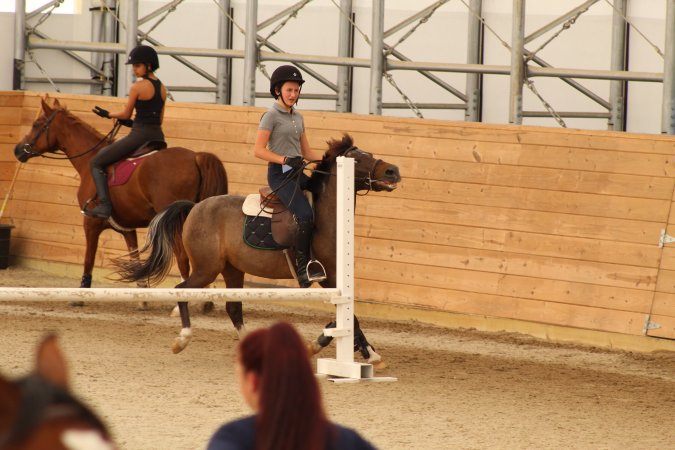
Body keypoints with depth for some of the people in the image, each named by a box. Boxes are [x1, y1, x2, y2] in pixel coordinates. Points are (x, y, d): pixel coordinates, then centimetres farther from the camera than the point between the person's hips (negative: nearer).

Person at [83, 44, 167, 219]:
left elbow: (126, 114, -4)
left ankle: (104, 205, -13)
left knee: (96, 163, 0)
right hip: (158, 136, 8)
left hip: (139, 134, -8)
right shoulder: (162, 88, 12)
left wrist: (108, 115, 13)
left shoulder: (137, 87, -10)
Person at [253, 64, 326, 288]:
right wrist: (285, 159, -22)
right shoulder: (272, 116, -4)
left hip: (297, 172, 8)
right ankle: (303, 269, -22)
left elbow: (307, 152, 20)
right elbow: (259, 150, -10)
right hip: (279, 174, -8)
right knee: (306, 215, -27)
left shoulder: (298, 117, 18)